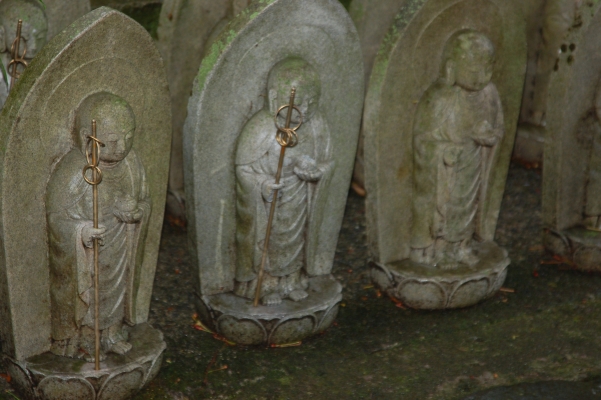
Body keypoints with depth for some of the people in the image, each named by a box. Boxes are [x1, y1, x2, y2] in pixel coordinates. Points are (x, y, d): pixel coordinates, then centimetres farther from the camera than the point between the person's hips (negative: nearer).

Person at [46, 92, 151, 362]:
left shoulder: (131, 163, -11)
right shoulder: (72, 172, -28)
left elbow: (144, 200, 1)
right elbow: (56, 216, -20)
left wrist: (137, 211, -23)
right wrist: (81, 231, -38)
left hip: (119, 254, 5)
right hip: (83, 257, -5)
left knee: (117, 289, 25)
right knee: (84, 298, 17)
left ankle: (113, 334, 51)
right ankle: (84, 341, 42)